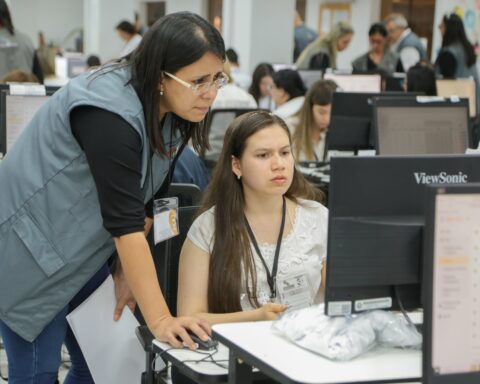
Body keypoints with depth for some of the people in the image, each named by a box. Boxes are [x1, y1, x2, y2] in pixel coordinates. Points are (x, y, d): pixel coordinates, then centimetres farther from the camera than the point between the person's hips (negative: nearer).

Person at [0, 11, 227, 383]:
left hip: (81, 248, 8)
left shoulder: (173, 113, -4)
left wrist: (128, 269, 1)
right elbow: (125, 223, -34)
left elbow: (145, 197, 4)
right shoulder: (111, 114, -30)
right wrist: (160, 319, -36)